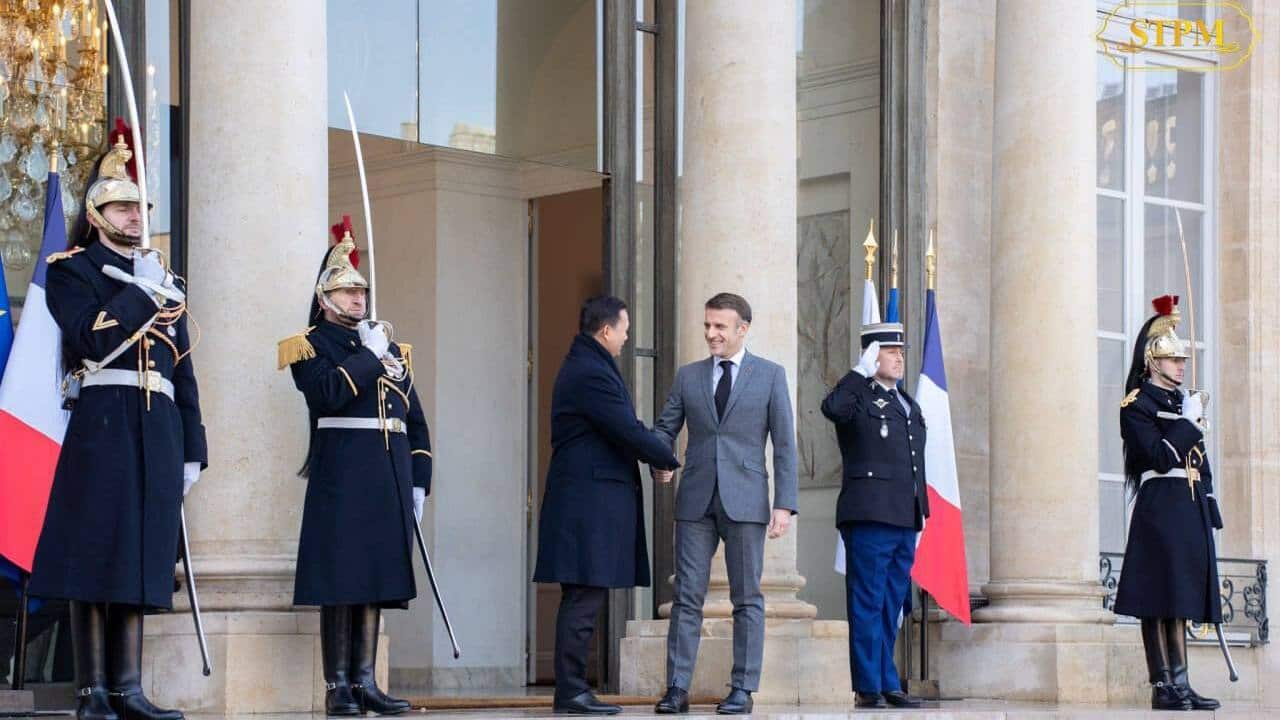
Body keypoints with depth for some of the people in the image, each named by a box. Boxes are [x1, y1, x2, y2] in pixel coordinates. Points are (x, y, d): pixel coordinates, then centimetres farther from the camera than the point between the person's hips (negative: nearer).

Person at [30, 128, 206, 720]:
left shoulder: (165, 283, 21)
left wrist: (192, 449, 13)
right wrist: (139, 293, -8)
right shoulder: (71, 271, 4)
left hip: (159, 429, 5)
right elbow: (91, 340, -14)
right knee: (95, 555, -7)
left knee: (140, 556, 3)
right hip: (103, 422, -5)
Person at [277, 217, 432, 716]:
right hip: (341, 477, -6)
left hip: (389, 480, 6)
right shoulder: (310, 344, 2)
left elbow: (415, 421, 19)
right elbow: (329, 393, -17)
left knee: (376, 580, 6)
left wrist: (418, 483, 12)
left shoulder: (392, 349, 20)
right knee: (340, 582, -6)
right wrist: (369, 356, -10)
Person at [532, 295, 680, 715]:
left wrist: (658, 457, 8)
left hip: (589, 502, 11)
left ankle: (572, 688, 13)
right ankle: (570, 691, -7)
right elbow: (630, 432, -17)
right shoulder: (591, 374, -15)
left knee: (584, 598, 11)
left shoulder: (585, 367, 19)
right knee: (583, 597, -9)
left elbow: (623, 430, 19)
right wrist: (671, 460, -2)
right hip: (591, 502, -11)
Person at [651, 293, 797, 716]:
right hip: (696, 501, 2)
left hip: (745, 501, -2)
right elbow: (665, 428, 13)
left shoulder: (770, 375, 5)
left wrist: (784, 504, -6)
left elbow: (784, 444, 2)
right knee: (687, 596, -1)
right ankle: (677, 688, -1)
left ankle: (742, 689, 5)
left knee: (747, 598, 2)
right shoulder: (688, 377, 11)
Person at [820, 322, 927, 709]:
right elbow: (832, 408, -28)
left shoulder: (907, 404, 22)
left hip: (904, 521, 8)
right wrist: (861, 371, -20)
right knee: (868, 604, -6)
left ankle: (887, 684, 15)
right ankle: (869, 687, -4)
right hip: (870, 517, -8)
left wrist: (920, 511, 20)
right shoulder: (859, 397, -3)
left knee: (891, 608, 11)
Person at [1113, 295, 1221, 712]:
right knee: (1159, 599, -8)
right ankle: (1163, 687, -8)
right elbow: (1160, 456, -17)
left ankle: (1180, 684, 8)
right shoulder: (1138, 405, -4)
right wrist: (1189, 422, -11)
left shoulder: (1185, 402, 20)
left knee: (1181, 598, 8)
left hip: (1190, 511, 8)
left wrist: (1209, 509, 17)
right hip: (1160, 508, -8)